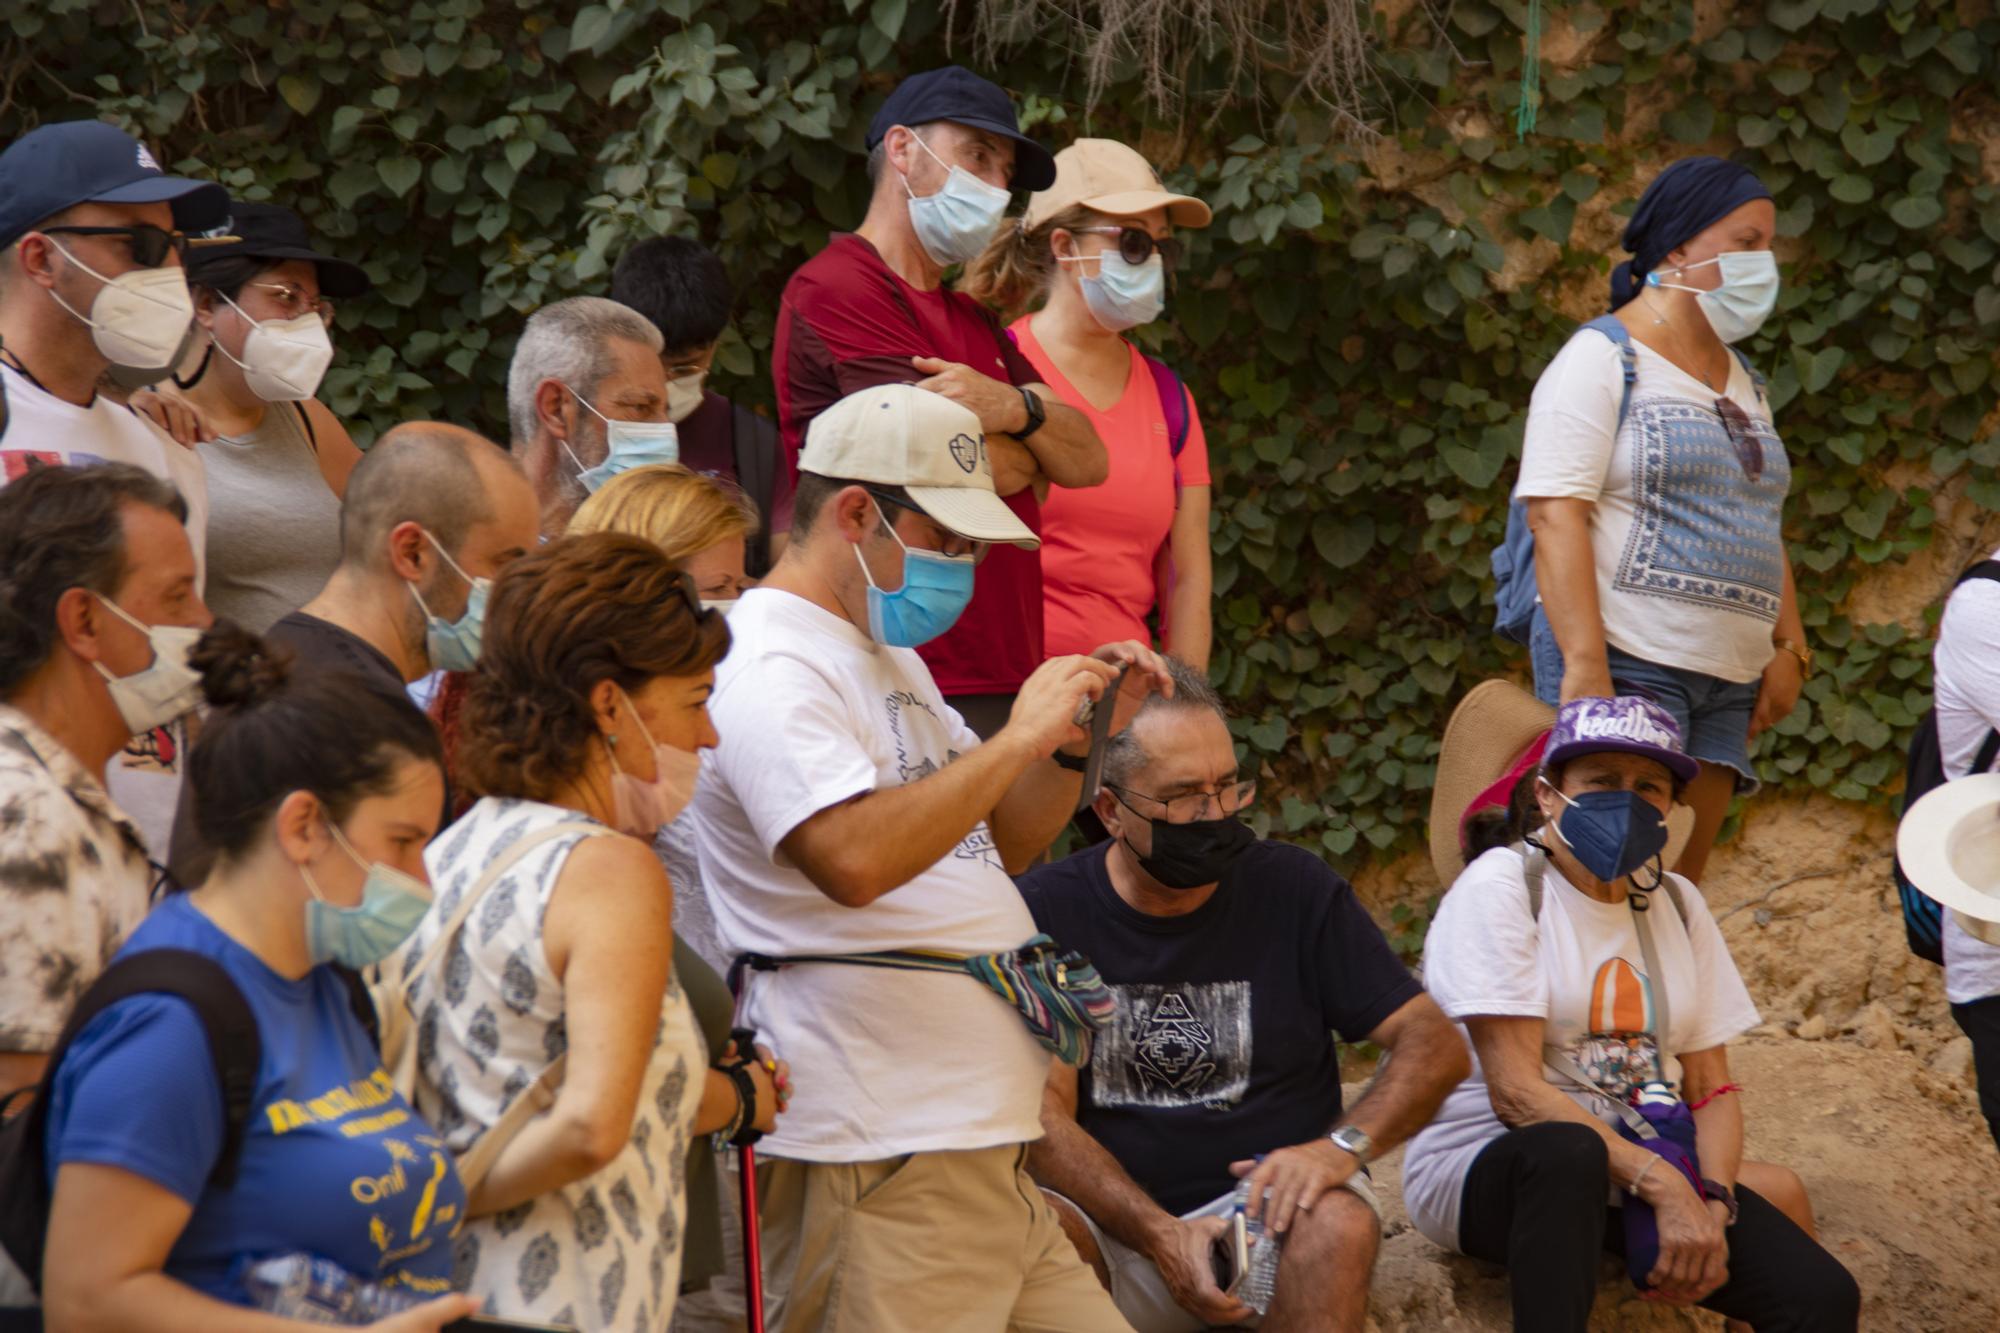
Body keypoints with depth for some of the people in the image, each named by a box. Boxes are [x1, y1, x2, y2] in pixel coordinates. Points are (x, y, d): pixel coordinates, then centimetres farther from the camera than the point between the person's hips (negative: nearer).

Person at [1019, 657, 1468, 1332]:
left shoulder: (1291, 888, 5)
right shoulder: (1045, 911, 0)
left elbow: (1435, 1046, 3)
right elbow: (1041, 1114, -7)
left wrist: (1343, 1146, -17)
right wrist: (1158, 1234, -23)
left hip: (1266, 1201, 2)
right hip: (1116, 1227, -2)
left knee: (1338, 1224, -33)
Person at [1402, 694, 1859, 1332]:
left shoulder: (1675, 903, 13)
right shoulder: (1499, 888, -7)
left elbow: (1711, 1088, 9)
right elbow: (1514, 1092, -16)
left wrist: (1711, 1203, -12)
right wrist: (1664, 1185, -24)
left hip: (1642, 1173, 5)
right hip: (1487, 1168, -5)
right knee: (1568, 1151, -42)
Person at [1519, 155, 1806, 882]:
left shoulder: (1739, 381, 20)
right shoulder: (1602, 362, -5)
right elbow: (1555, 515, -14)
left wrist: (1788, 647, 12)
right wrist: (1584, 664, -22)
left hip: (1725, 680, 8)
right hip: (1624, 660, -8)